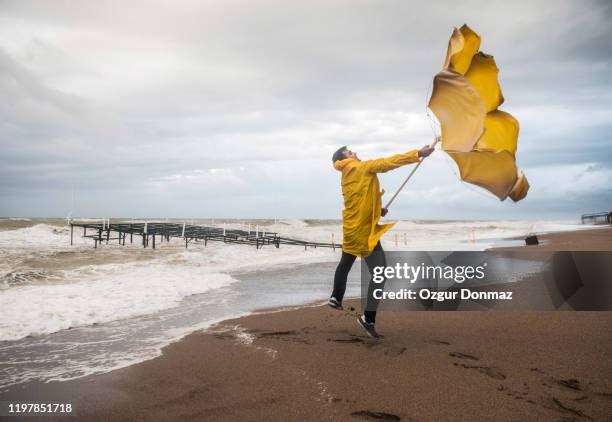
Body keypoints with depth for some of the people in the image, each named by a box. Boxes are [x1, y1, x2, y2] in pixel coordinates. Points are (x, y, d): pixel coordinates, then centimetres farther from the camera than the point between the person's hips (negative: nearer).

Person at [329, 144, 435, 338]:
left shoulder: (347, 176, 15)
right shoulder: (361, 168, -9)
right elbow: (388, 163, -17)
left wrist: (377, 210, 8)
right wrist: (418, 153, -16)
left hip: (351, 227, 9)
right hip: (364, 230, -9)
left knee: (345, 264, 26)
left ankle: (335, 299, 43)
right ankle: (368, 318, -15)